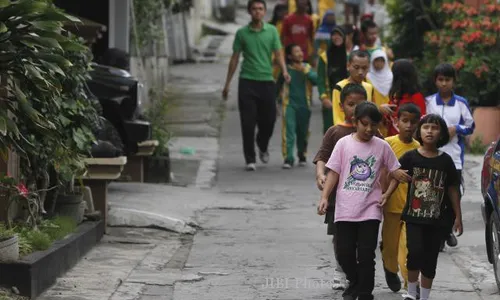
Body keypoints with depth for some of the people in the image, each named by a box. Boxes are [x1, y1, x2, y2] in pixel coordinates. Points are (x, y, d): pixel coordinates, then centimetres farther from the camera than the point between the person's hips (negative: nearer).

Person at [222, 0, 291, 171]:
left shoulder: (272, 31, 5)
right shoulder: (242, 33, 4)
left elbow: (278, 54, 2)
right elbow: (234, 59, 9)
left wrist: (284, 71, -18)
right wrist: (227, 84, 8)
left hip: (267, 81, 1)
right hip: (247, 81, -1)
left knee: (269, 119, 5)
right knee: (248, 123, -5)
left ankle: (263, 147, 34)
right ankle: (250, 159, 2)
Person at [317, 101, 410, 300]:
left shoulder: (382, 146, 0)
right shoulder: (344, 144, -1)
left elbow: (396, 172, 8)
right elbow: (333, 172, -1)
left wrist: (387, 194, -5)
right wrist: (324, 197, -12)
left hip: (370, 209, 0)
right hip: (345, 209, 0)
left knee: (366, 254, -3)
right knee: (344, 253, 5)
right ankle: (354, 283, 31)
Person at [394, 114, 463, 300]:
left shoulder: (445, 161, 2)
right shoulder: (410, 157, -3)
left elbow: (452, 190, 8)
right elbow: (394, 179, -2)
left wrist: (458, 217, 9)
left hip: (436, 220, 2)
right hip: (414, 217, -2)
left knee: (430, 260, 7)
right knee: (415, 252, -18)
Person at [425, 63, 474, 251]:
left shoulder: (461, 103, 5)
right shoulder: (428, 102, 3)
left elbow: (470, 126, 9)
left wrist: (456, 128, -8)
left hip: (454, 158, 1)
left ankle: (447, 230, 25)